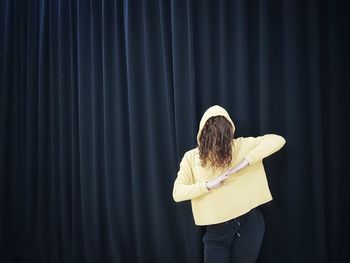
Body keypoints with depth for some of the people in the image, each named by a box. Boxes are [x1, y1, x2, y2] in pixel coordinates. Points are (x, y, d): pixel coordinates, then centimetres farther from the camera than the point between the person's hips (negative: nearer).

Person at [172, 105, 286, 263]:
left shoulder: (240, 146, -4)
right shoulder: (191, 157, -3)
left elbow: (278, 140, -10)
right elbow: (177, 193, -8)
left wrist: (247, 160, -21)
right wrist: (208, 185, -21)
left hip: (248, 222, 0)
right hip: (216, 230, 0)